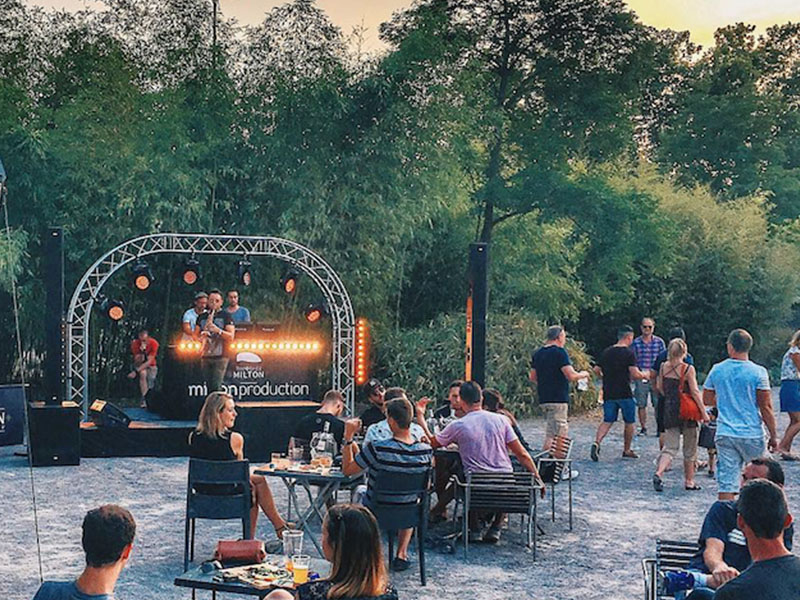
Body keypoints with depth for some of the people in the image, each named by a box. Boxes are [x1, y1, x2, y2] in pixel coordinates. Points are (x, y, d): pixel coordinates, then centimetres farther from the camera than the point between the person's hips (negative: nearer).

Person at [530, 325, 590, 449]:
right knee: (556, 434, -5)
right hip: (558, 399, -8)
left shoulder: (537, 353, 11)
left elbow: (532, 377, 16)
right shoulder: (559, 352, -13)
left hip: (543, 398, 8)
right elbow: (571, 376, -19)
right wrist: (583, 374, 1)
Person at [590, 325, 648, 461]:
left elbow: (596, 370, 11)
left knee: (607, 421, 7)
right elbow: (635, 374, -17)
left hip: (608, 393, 5)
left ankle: (596, 443, -17)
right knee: (629, 422, 12)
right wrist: (644, 375, 3)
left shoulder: (606, 352, 8)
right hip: (624, 393, -5)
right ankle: (627, 450, 21)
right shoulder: (629, 353, -10)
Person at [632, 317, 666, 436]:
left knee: (658, 404, -1)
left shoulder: (659, 342, 4)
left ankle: (659, 427, 9)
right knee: (641, 405, 3)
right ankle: (643, 428, 14)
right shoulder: (635, 343, 5)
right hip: (640, 378, 1)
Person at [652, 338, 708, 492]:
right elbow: (695, 392, -12)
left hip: (669, 410, 4)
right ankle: (689, 481, 20)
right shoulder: (688, 369, -12)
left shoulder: (663, 367, 1)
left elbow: (659, 388, 9)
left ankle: (658, 473, -18)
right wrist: (704, 412, -8)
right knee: (690, 448, 12)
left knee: (670, 446, 6)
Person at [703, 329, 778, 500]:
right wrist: (773, 436, -1)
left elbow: (707, 399, 13)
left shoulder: (717, 370, 2)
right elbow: (766, 407, -9)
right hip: (752, 434, -2)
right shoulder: (758, 372, -8)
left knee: (726, 483, 1)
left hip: (725, 434, 2)